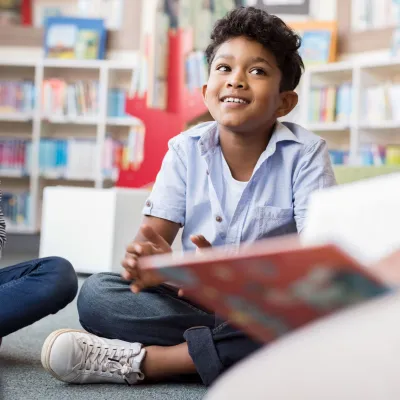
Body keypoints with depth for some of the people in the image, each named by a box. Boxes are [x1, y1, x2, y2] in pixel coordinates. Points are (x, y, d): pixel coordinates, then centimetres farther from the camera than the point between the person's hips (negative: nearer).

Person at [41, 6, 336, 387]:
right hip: (195, 303, 2)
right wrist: (150, 261, -32)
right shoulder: (186, 149, 0)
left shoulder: (305, 153, -8)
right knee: (96, 293, -18)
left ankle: (144, 359, -27)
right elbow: (153, 236, -5)